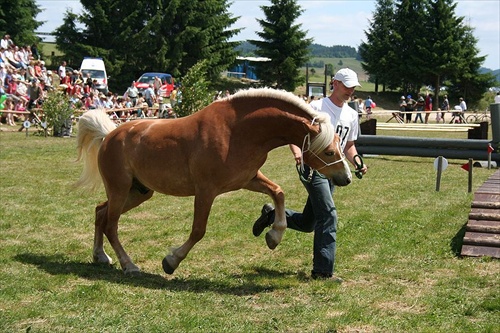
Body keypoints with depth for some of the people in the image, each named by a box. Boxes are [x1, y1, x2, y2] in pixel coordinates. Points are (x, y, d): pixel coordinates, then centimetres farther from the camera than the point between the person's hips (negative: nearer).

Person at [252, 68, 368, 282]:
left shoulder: (352, 115, 14)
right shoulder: (316, 107, -7)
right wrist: (297, 151, -28)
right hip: (312, 167, -8)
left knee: (308, 223, 13)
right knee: (328, 215, -16)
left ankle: (272, 215, 36)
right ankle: (323, 271, -11)